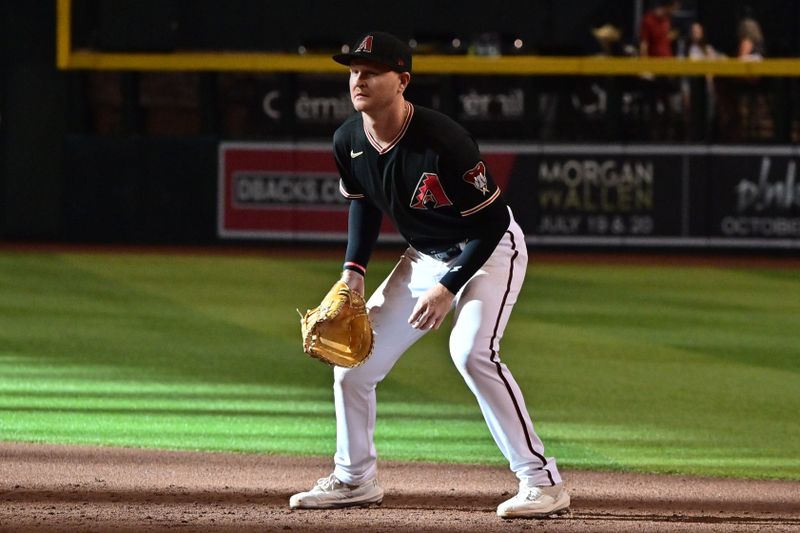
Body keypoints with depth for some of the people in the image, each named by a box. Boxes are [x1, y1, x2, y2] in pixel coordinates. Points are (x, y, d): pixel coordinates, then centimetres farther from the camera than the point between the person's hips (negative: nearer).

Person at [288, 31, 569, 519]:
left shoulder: (442, 141, -32)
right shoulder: (349, 141, -10)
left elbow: (492, 221, -24)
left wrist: (449, 288, -27)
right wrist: (355, 268, -1)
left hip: (490, 250, -8)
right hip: (424, 256, 8)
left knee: (472, 351, -30)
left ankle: (543, 481, -26)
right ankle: (355, 479, 25)